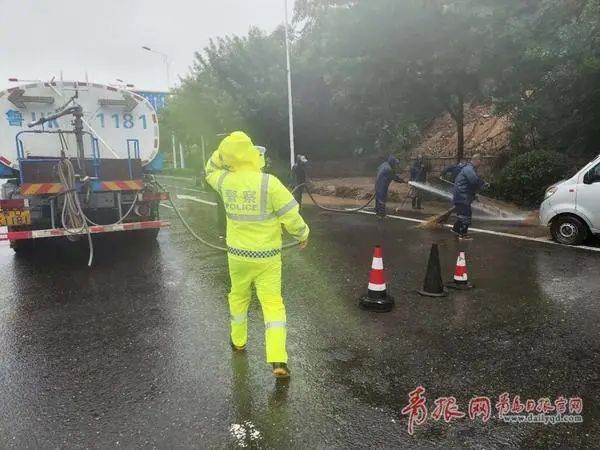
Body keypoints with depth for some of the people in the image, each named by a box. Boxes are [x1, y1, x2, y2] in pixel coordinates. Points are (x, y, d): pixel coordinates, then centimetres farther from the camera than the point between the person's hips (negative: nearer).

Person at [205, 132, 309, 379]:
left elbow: (210, 170, 19)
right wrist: (302, 234, 3)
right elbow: (291, 217, -15)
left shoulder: (225, 182, -7)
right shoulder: (269, 183, -19)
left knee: (238, 297, 24)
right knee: (273, 304, 2)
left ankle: (238, 341, 41)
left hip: (237, 254, 4)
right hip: (267, 257, -3)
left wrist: (223, 151, 6)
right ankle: (278, 361, -2)